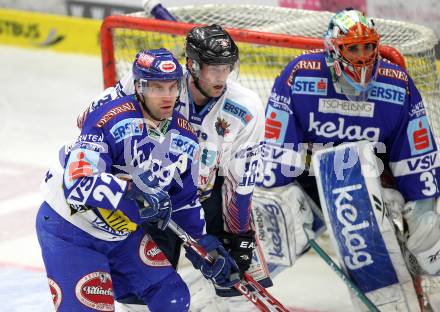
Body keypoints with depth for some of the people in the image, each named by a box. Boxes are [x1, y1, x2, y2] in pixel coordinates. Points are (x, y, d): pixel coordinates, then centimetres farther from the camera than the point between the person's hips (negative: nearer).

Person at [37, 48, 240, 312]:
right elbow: (78, 183, -34)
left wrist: (203, 245, 7)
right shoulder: (110, 120, -26)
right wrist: (132, 193, -44)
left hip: (125, 231, 7)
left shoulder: (185, 137, -2)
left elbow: (186, 199, 11)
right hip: (70, 229, -7)